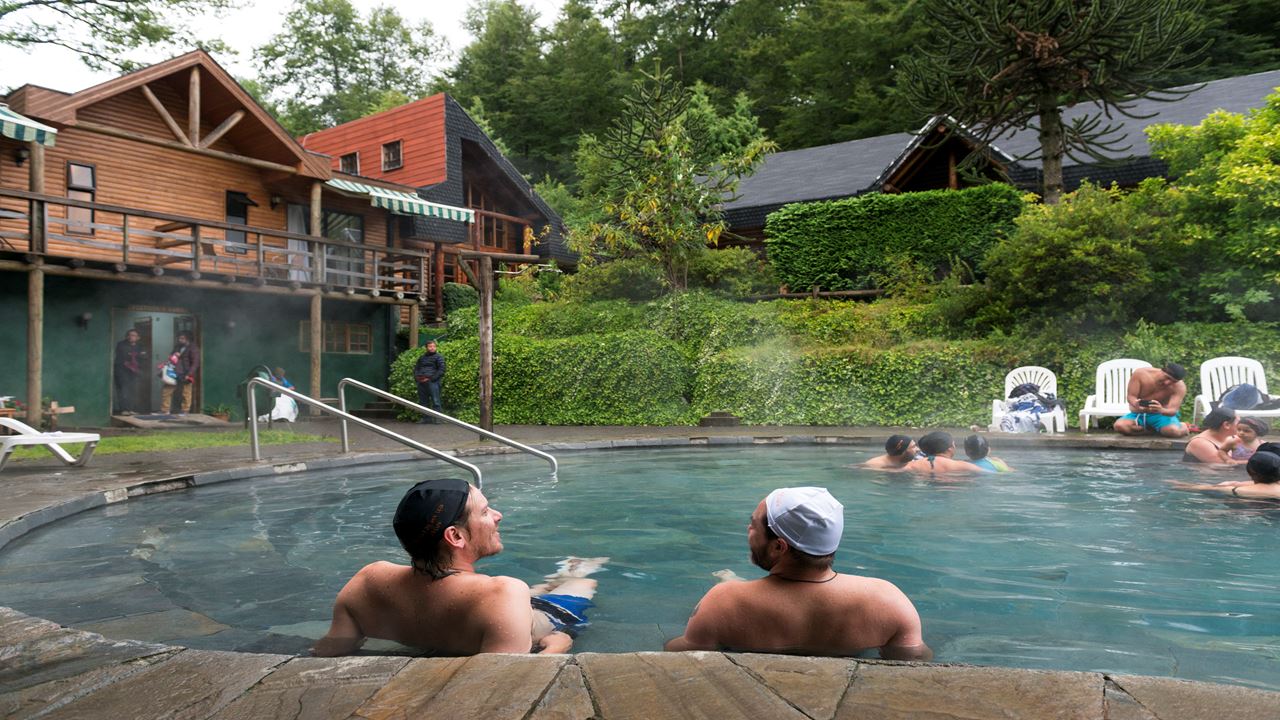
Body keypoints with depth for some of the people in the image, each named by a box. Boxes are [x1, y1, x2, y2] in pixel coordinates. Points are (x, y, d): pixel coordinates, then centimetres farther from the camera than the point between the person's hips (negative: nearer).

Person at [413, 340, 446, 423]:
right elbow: (416, 368, 25)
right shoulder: (422, 357, 21)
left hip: (432, 381, -6)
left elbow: (441, 370, -6)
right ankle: (426, 418, 13)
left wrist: (431, 378, -13)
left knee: (435, 401, -10)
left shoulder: (438, 357, 4)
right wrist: (416, 377, 4)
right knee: (423, 401, 7)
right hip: (421, 382, 6)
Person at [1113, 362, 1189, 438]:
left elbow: (1173, 411, -24)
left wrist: (1161, 410, -49)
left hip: (1162, 415, -1)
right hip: (1138, 414, 1)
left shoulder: (1179, 387, -17)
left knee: (1175, 431, -34)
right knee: (1120, 426, -31)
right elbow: (1130, 396, -14)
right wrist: (1136, 404, -39)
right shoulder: (1140, 374, -16)